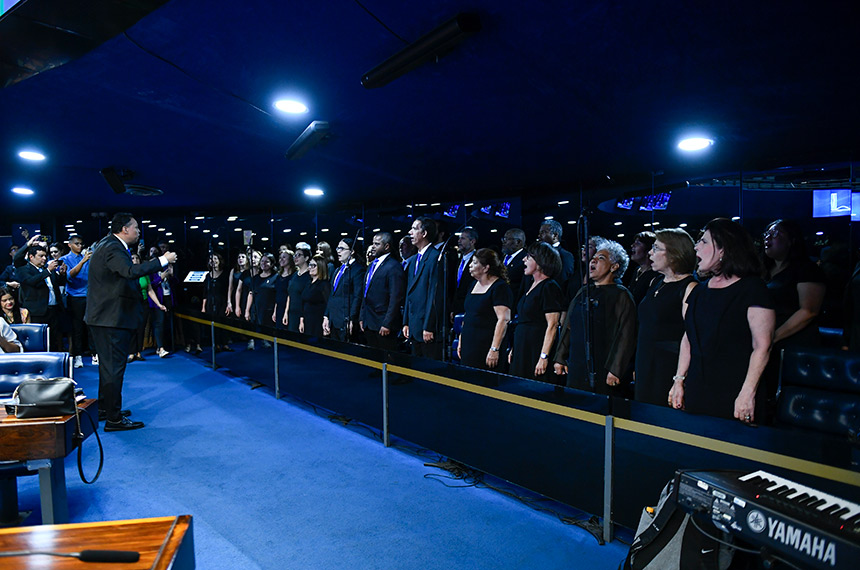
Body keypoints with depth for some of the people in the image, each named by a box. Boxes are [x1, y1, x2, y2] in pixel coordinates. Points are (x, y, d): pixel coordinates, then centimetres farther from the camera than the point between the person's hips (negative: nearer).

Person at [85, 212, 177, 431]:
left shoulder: (110, 244, 14)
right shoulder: (111, 249, -19)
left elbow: (126, 274, 21)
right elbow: (130, 272, -35)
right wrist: (162, 260, -30)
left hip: (107, 316, 11)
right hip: (111, 317, -11)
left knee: (109, 364, 21)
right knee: (114, 366, -6)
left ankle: (105, 408, 34)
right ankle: (114, 419, -1)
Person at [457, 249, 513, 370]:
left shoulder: (500, 287, -11)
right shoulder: (474, 285, 15)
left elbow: (503, 319, -19)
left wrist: (494, 349, -23)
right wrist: (460, 341, 16)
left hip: (485, 349, -8)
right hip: (468, 346, 8)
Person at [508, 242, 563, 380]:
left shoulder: (550, 287, -12)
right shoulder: (531, 286, 16)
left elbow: (552, 325, -18)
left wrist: (544, 357, -23)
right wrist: (513, 349, 18)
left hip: (537, 351, -9)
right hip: (522, 351, 9)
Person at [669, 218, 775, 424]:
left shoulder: (752, 288, -7)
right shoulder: (699, 291, 12)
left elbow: (762, 346, -11)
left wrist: (747, 393, -16)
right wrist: (679, 380, 9)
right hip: (696, 392, 6)